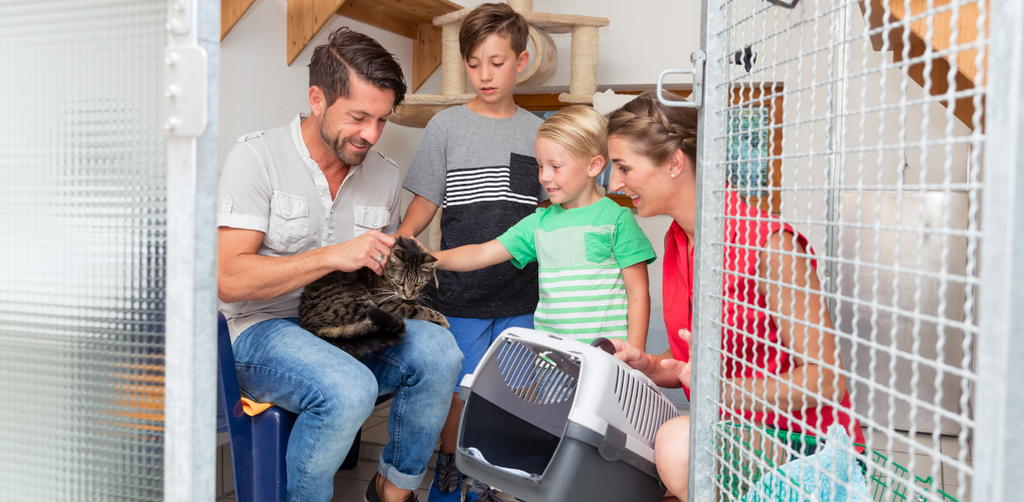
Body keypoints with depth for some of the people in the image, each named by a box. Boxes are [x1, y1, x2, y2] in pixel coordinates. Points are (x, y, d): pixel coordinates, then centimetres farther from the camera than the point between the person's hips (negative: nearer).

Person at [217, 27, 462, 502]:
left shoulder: (385, 174, 8)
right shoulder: (257, 156, -8)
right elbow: (229, 280, -16)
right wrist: (333, 256, -24)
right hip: (264, 329, -5)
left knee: (437, 350, -23)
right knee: (349, 389, -34)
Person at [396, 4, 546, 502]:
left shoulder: (537, 132, 8)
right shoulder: (447, 125, 1)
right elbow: (424, 204, 2)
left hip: (521, 293, 2)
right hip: (462, 292, -2)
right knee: (461, 391, 4)